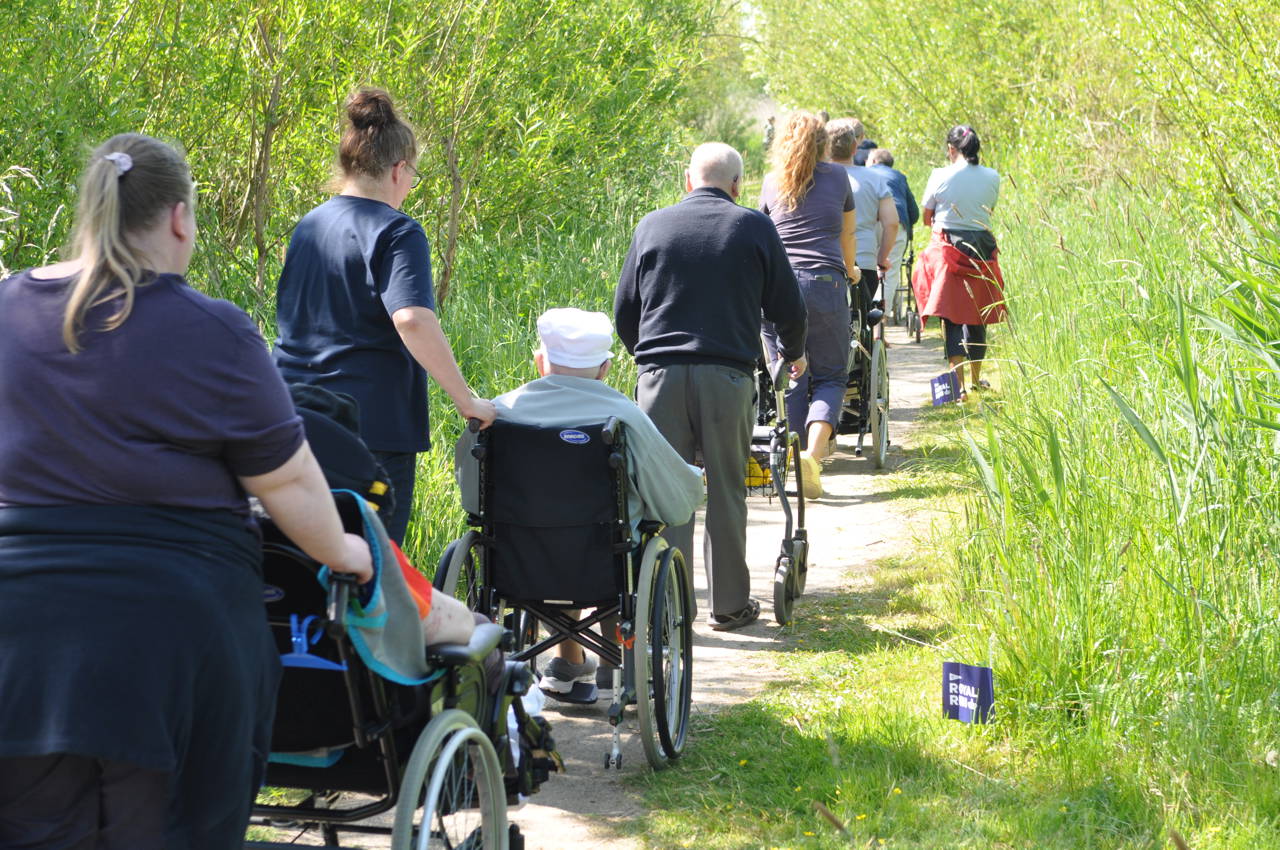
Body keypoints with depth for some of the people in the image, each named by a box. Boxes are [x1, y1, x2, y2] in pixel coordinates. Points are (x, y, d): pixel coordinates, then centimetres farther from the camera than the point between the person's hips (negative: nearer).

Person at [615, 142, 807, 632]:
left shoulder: (653, 225, 10)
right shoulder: (754, 227, 4)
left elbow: (624, 308, 14)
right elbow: (787, 306, 8)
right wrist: (793, 353, 28)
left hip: (660, 372, 1)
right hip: (727, 375, -1)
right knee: (726, 491, 6)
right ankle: (730, 605, 12)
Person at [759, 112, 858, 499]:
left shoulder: (772, 182, 14)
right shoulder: (837, 177, 12)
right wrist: (851, 269, 45)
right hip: (825, 283, -1)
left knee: (790, 380, 7)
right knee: (830, 376, 6)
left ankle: (798, 466, 4)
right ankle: (813, 452, -17)